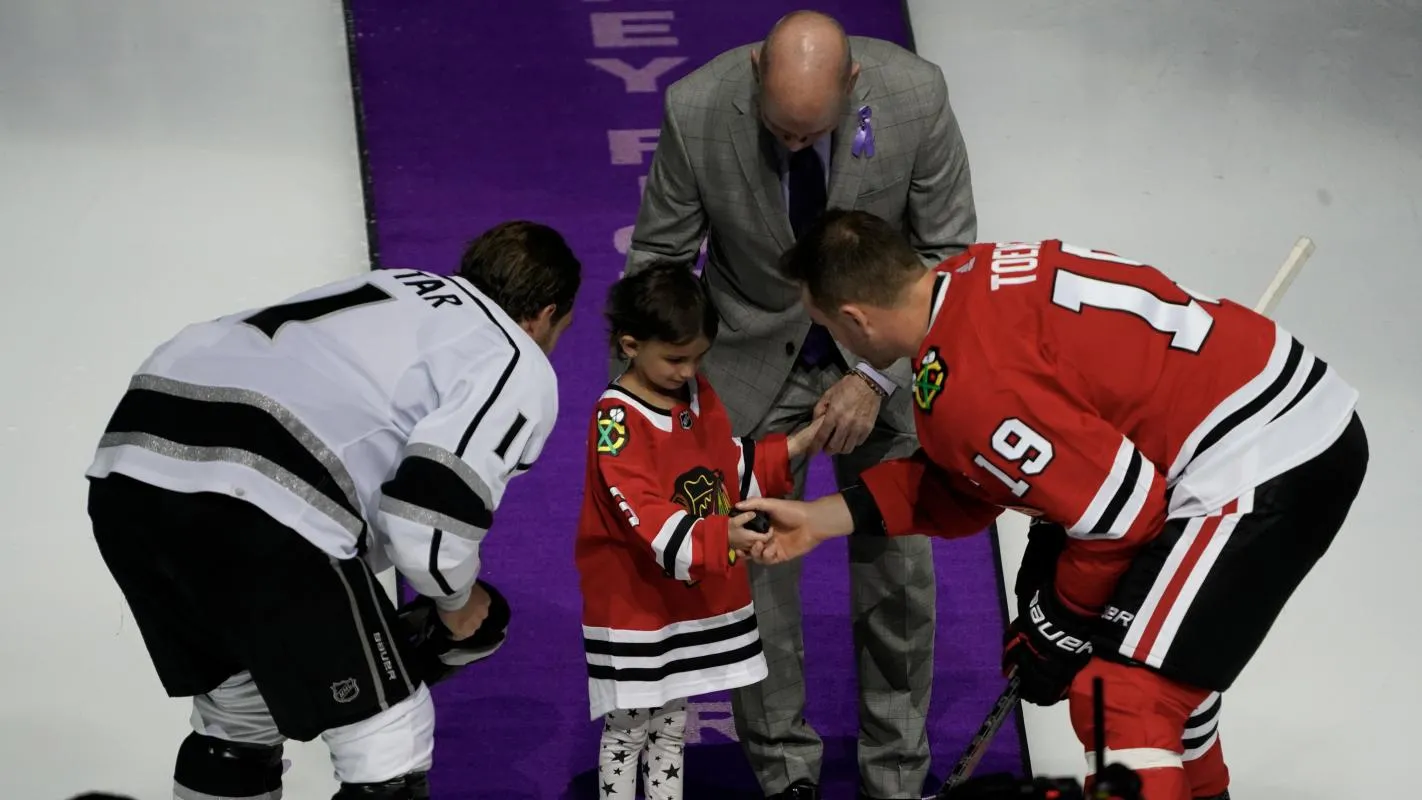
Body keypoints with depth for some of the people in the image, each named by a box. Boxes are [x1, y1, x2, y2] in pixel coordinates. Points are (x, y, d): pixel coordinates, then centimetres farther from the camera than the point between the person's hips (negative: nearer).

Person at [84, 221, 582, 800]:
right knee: (388, 740, 8)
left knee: (237, 715, 28)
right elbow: (428, 524, -2)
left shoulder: (392, 294, 31)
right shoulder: (519, 366, 9)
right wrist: (457, 600, 18)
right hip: (253, 503, -8)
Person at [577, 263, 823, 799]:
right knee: (627, 730, 3)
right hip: (634, 601, -7)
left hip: (694, 597, 7)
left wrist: (797, 445, 4)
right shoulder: (616, 419, -20)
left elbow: (735, 467, 17)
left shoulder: (698, 396, 4)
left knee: (672, 726, 18)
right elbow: (644, 516, -30)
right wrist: (719, 537, -42)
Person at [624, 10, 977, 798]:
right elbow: (657, 258, -11)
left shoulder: (916, 96, -25)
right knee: (753, 568, -1)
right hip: (753, 355, 0)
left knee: (897, 569, 4)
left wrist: (877, 376, -20)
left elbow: (949, 251, -12)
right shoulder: (696, 110, -25)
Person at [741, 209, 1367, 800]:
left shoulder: (967, 382, -21)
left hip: (1265, 471, -11)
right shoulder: (972, 278, 8)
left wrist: (1061, 623, -3)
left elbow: (1119, 510, -19)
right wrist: (822, 519, 14)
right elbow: (962, 485, 16)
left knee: (1121, 695, -11)